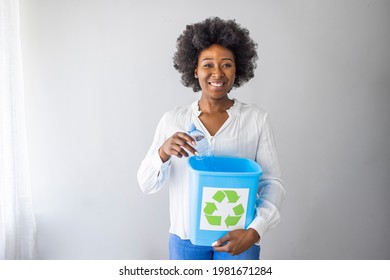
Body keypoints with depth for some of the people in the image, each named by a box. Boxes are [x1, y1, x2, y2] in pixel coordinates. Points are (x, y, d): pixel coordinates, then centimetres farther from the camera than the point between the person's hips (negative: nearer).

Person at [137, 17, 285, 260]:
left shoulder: (257, 118, -6)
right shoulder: (173, 119, -3)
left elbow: (272, 182, -7)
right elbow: (147, 184, -3)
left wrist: (255, 230, -21)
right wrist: (163, 152, -22)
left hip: (238, 237, -1)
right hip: (186, 236, 1)